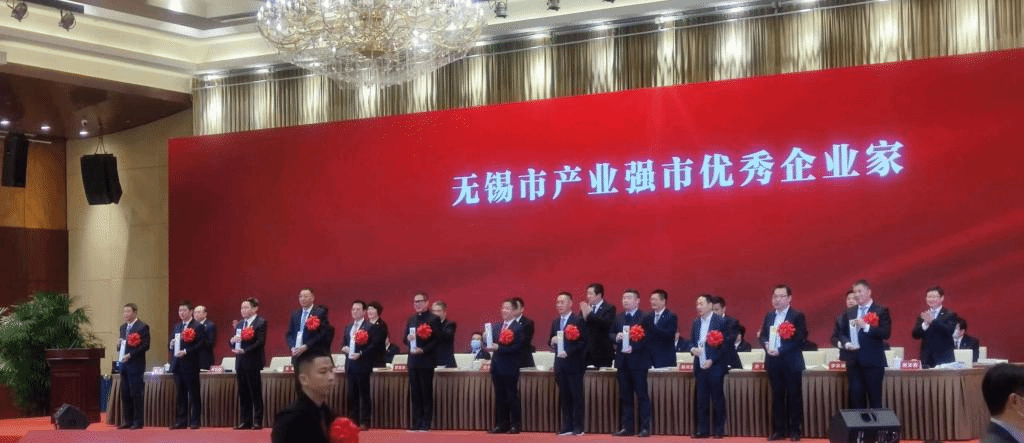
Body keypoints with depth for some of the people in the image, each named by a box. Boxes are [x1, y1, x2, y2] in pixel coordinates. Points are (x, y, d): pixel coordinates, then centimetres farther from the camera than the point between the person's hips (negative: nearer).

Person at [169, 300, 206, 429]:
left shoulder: (198, 327, -4)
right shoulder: (176, 327, 18)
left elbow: (200, 345, -12)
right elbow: (171, 344, 20)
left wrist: (186, 351, -20)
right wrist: (171, 345, -2)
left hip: (191, 365, -7)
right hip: (177, 365, 7)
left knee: (194, 394, -2)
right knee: (180, 394, 9)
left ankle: (194, 422, 1)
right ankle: (181, 421, 12)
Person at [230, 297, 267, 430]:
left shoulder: (261, 322, -5)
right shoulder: (240, 324, 17)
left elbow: (260, 342, -15)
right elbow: (232, 343, 17)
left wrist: (244, 351, -23)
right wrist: (232, 341, -6)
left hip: (253, 363, -7)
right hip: (240, 363, 7)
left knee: (256, 394, -2)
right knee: (243, 394, 8)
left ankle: (258, 422, 1)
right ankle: (245, 421, 12)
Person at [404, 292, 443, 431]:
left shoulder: (434, 319, -4)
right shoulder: (411, 319, 16)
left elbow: (437, 340, -10)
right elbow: (405, 338, 18)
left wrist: (423, 350, -19)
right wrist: (408, 338, -6)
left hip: (426, 361, -6)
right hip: (413, 360, 6)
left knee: (426, 392, -2)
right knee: (415, 392, 7)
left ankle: (426, 423, 1)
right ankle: (416, 422, 11)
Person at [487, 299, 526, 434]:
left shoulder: (518, 328, -8)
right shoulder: (495, 327, 15)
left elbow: (517, 347, -16)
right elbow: (491, 341, 15)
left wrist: (498, 348, -20)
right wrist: (489, 345, -8)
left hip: (510, 368, -7)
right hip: (497, 367, 7)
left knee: (512, 397, -1)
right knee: (499, 398, 10)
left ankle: (515, 425, 4)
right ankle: (501, 425, 15)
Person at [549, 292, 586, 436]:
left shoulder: (578, 320, -5)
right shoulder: (555, 322, 16)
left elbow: (583, 342, -11)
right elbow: (551, 341, 19)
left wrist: (568, 352, -18)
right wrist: (552, 342, -5)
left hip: (574, 363, -6)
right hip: (560, 364, 6)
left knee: (577, 396, -3)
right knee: (564, 397, 8)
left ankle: (578, 428, -1)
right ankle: (567, 426, 12)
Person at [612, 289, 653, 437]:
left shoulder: (645, 318, -5)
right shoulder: (618, 318, 14)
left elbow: (648, 338, -12)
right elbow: (611, 334, 14)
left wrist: (633, 347, -20)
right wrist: (616, 337, -8)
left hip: (638, 361, -6)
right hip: (622, 361, 6)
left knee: (642, 395, -2)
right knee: (625, 396, 8)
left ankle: (645, 428, 0)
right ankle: (626, 427, 13)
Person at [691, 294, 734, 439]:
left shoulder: (721, 322, -7)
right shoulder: (696, 322, 11)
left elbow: (726, 344, -9)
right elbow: (691, 341, 18)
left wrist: (712, 360, -14)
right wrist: (692, 349, -6)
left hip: (715, 367, -5)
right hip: (700, 367, 5)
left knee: (718, 400, 1)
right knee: (701, 401, 6)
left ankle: (719, 430, 8)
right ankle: (702, 430, 10)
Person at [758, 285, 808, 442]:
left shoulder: (798, 316, -5)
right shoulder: (769, 316, 13)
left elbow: (800, 339, -13)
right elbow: (762, 335, 12)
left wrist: (780, 350, -19)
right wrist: (766, 345, -11)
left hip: (791, 362, -5)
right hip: (773, 362, 5)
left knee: (794, 396, 0)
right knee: (777, 396, 8)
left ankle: (795, 430, 6)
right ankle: (779, 430, 13)